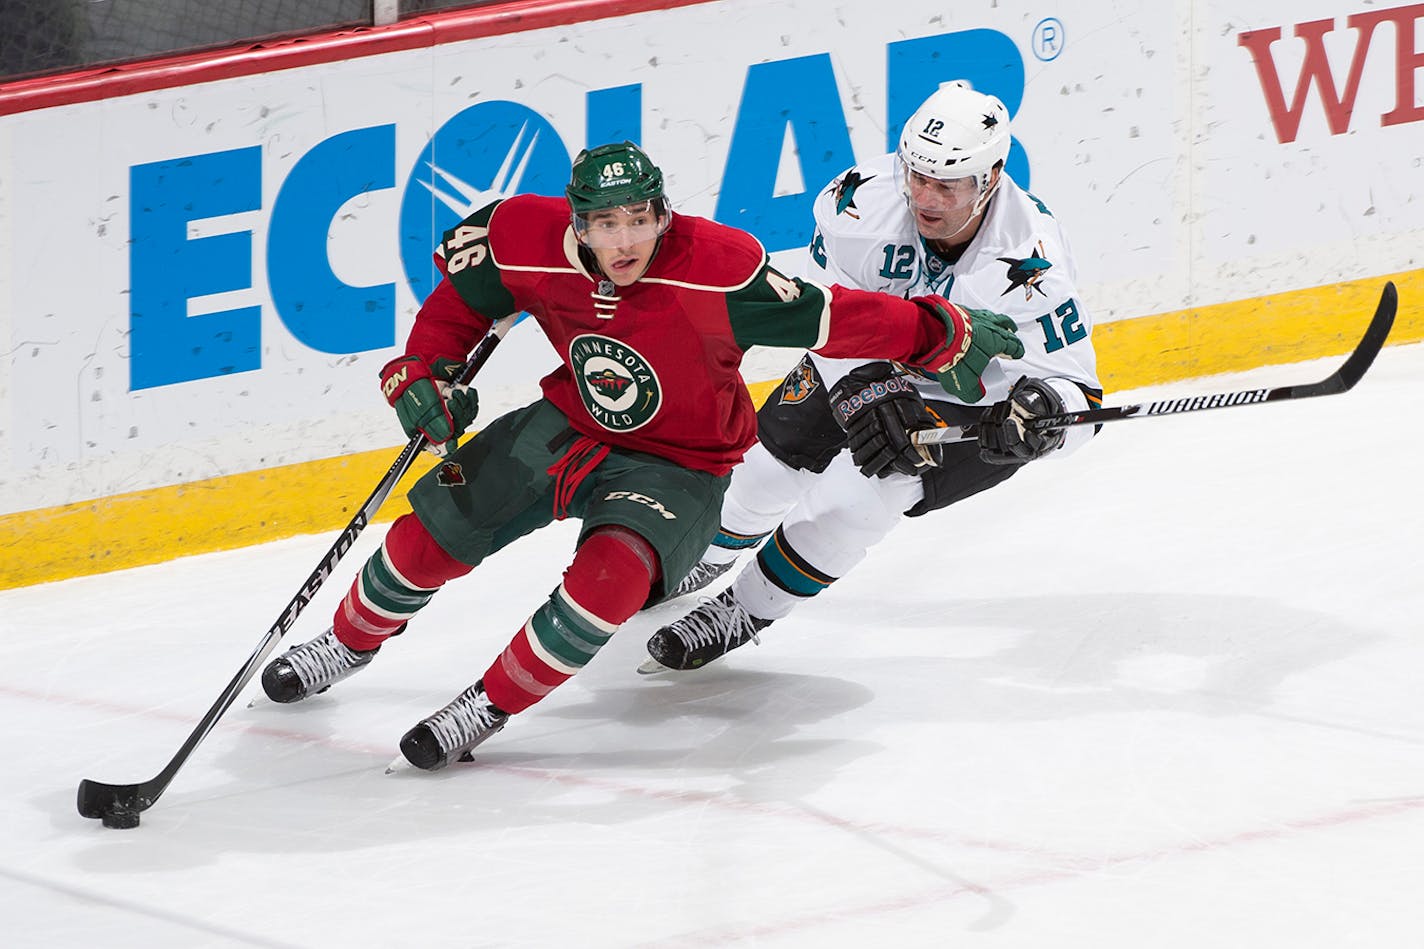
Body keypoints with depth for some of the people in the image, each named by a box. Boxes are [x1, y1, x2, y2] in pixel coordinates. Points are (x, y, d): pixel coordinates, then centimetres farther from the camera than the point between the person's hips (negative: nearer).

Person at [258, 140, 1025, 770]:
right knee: (431, 536, 4)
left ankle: (491, 706, -11)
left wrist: (938, 334, -26)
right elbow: (463, 287, 1)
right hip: (570, 428, 4)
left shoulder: (715, 271, -34)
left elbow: (819, 316, -28)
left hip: (677, 464, -4)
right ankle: (351, 640, 37)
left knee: (612, 575, -31)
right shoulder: (530, 246, -21)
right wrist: (425, 368, -6)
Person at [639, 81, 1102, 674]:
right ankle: (701, 558, 38)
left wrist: (1041, 409, -56)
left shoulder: (1030, 264, -37)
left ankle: (749, 608, -2)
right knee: (769, 459, 2)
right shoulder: (867, 199, -30)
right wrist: (868, 387, -32)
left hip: (977, 404, -4)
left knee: (863, 490, -24)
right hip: (873, 360, 4)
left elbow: (1077, 394, -33)